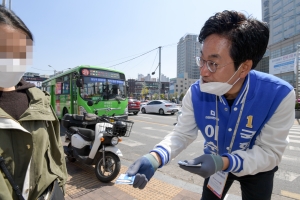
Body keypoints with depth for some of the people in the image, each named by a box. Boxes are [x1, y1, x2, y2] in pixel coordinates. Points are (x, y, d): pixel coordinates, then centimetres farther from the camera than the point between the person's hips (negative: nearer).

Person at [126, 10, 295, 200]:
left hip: (257, 168, -1)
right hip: (217, 163, 2)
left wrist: (223, 162, -42)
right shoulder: (196, 94, -26)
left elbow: (270, 152, -25)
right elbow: (182, 134, -20)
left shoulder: (279, 95, -31)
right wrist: (154, 158, -39)